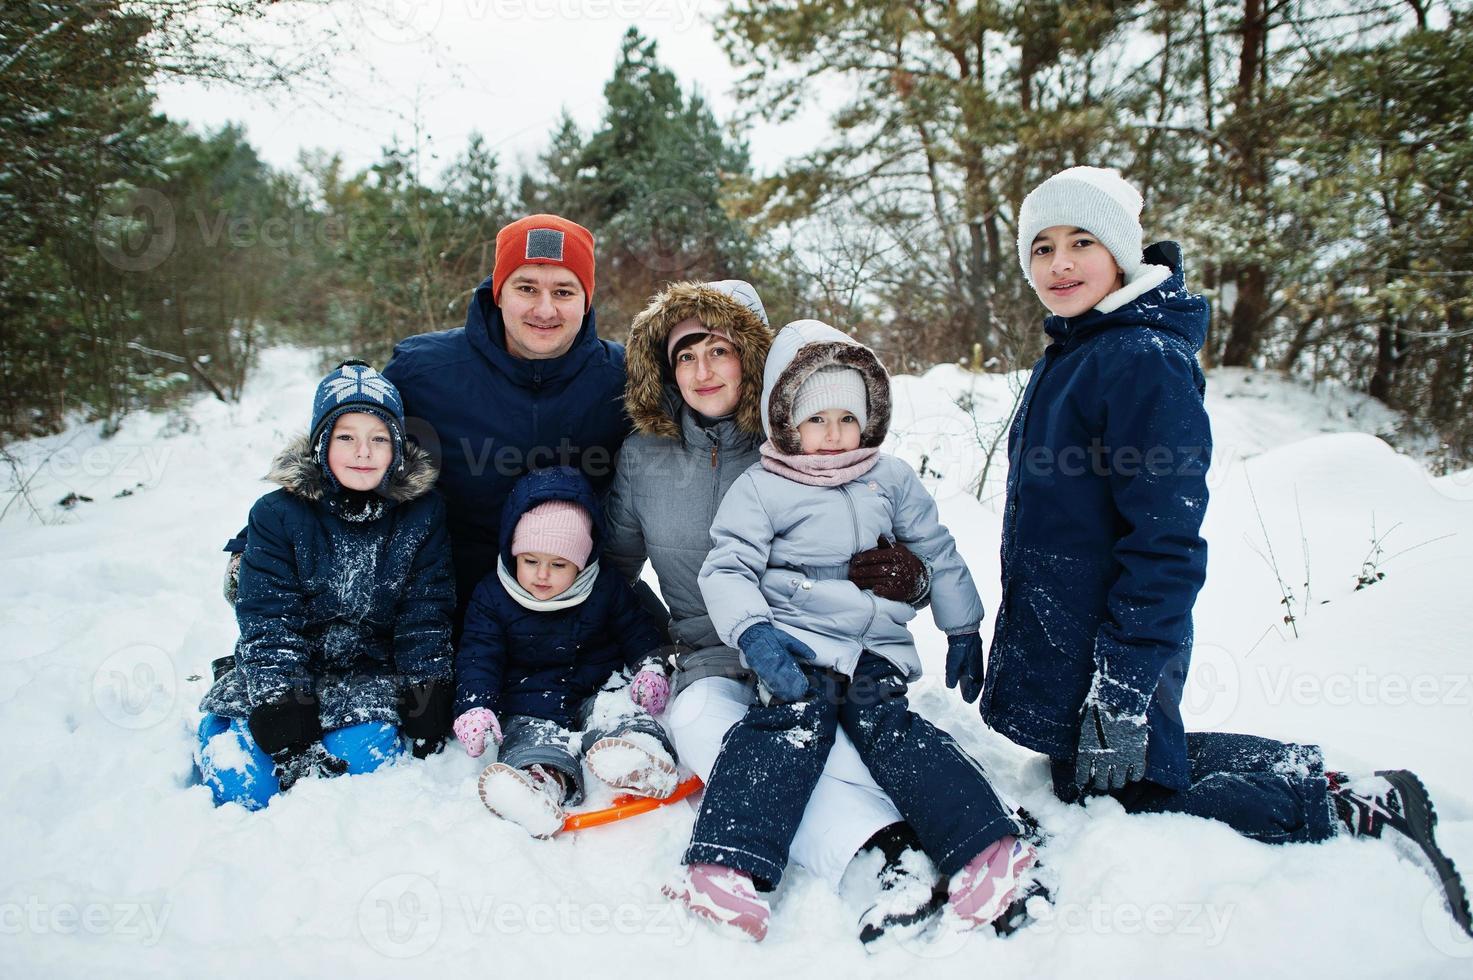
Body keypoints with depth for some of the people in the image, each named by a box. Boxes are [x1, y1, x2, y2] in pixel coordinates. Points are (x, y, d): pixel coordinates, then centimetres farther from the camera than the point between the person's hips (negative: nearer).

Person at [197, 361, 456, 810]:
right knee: (240, 786, -17)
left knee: (361, 762, -27)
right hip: (283, 671, 0)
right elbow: (268, 622, -13)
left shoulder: (422, 512, -5)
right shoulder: (277, 514, -9)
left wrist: (426, 697, -10)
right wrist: (285, 714, -23)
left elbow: (426, 612, -3)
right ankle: (219, 727, 18)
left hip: (371, 672, 0)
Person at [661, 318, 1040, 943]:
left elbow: (937, 553, 22)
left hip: (879, 647, 3)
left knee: (888, 725, -22)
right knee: (793, 722, -27)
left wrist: (962, 629, 23)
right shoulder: (759, 489, 3)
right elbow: (727, 569, -5)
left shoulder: (892, 480, 14)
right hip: (797, 643, -2)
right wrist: (753, 633, -23)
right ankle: (726, 865, -40)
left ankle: (986, 849, -33)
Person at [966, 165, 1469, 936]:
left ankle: (1354, 811, 13)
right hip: (1055, 635, 9)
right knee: (1086, 779, 22)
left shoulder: (1146, 360, -20)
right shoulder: (1065, 355, 9)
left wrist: (1123, 690, -25)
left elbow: (1165, 540, -24)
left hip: (1113, 647, -9)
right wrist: (1005, 640, 21)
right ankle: (1308, 772, 32)